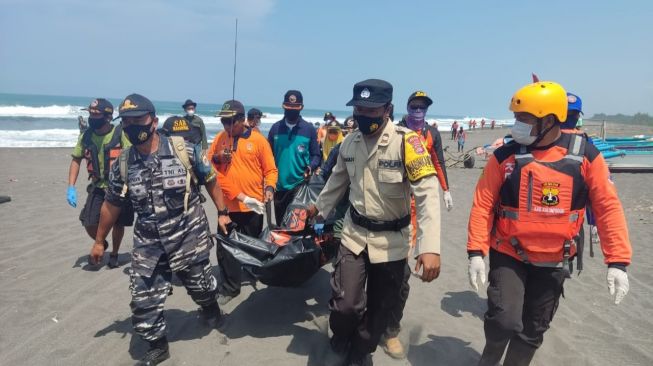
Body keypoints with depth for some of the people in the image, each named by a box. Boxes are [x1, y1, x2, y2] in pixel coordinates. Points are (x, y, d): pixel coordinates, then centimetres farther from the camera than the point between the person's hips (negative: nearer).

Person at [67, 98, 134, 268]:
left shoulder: (120, 134, -15)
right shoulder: (86, 136, -2)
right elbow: (76, 160, 7)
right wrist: (71, 187, -1)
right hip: (98, 188, 3)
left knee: (118, 224, 8)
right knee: (89, 223, -5)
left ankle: (114, 254, 35)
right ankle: (101, 244, 29)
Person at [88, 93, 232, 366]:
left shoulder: (185, 150, -12)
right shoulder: (123, 164, -2)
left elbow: (210, 181, 0)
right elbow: (112, 205, 9)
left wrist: (222, 213, 1)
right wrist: (99, 241, 16)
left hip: (190, 237, -2)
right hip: (148, 243, 3)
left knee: (200, 284, 16)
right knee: (143, 300, 3)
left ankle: (210, 307, 51)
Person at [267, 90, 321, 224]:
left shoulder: (309, 129, 0)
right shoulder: (275, 128, 6)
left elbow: (316, 155, 2)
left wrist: (311, 167, -19)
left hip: (300, 185, -2)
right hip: (279, 185, 3)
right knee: (280, 224, 14)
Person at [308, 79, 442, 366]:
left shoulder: (406, 142, -17)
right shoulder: (349, 143, 0)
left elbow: (428, 194, -24)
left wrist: (430, 247, -34)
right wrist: (320, 207, 27)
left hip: (391, 240, -2)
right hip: (354, 234, 3)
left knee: (379, 308, 13)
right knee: (345, 305, -7)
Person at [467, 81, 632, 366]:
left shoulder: (585, 155, -9)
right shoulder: (505, 156, -11)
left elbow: (608, 207, -6)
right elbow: (483, 204, -9)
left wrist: (617, 262, -10)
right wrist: (476, 252, -15)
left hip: (554, 262, 2)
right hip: (508, 256, -1)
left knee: (533, 329, 14)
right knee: (504, 320, -13)